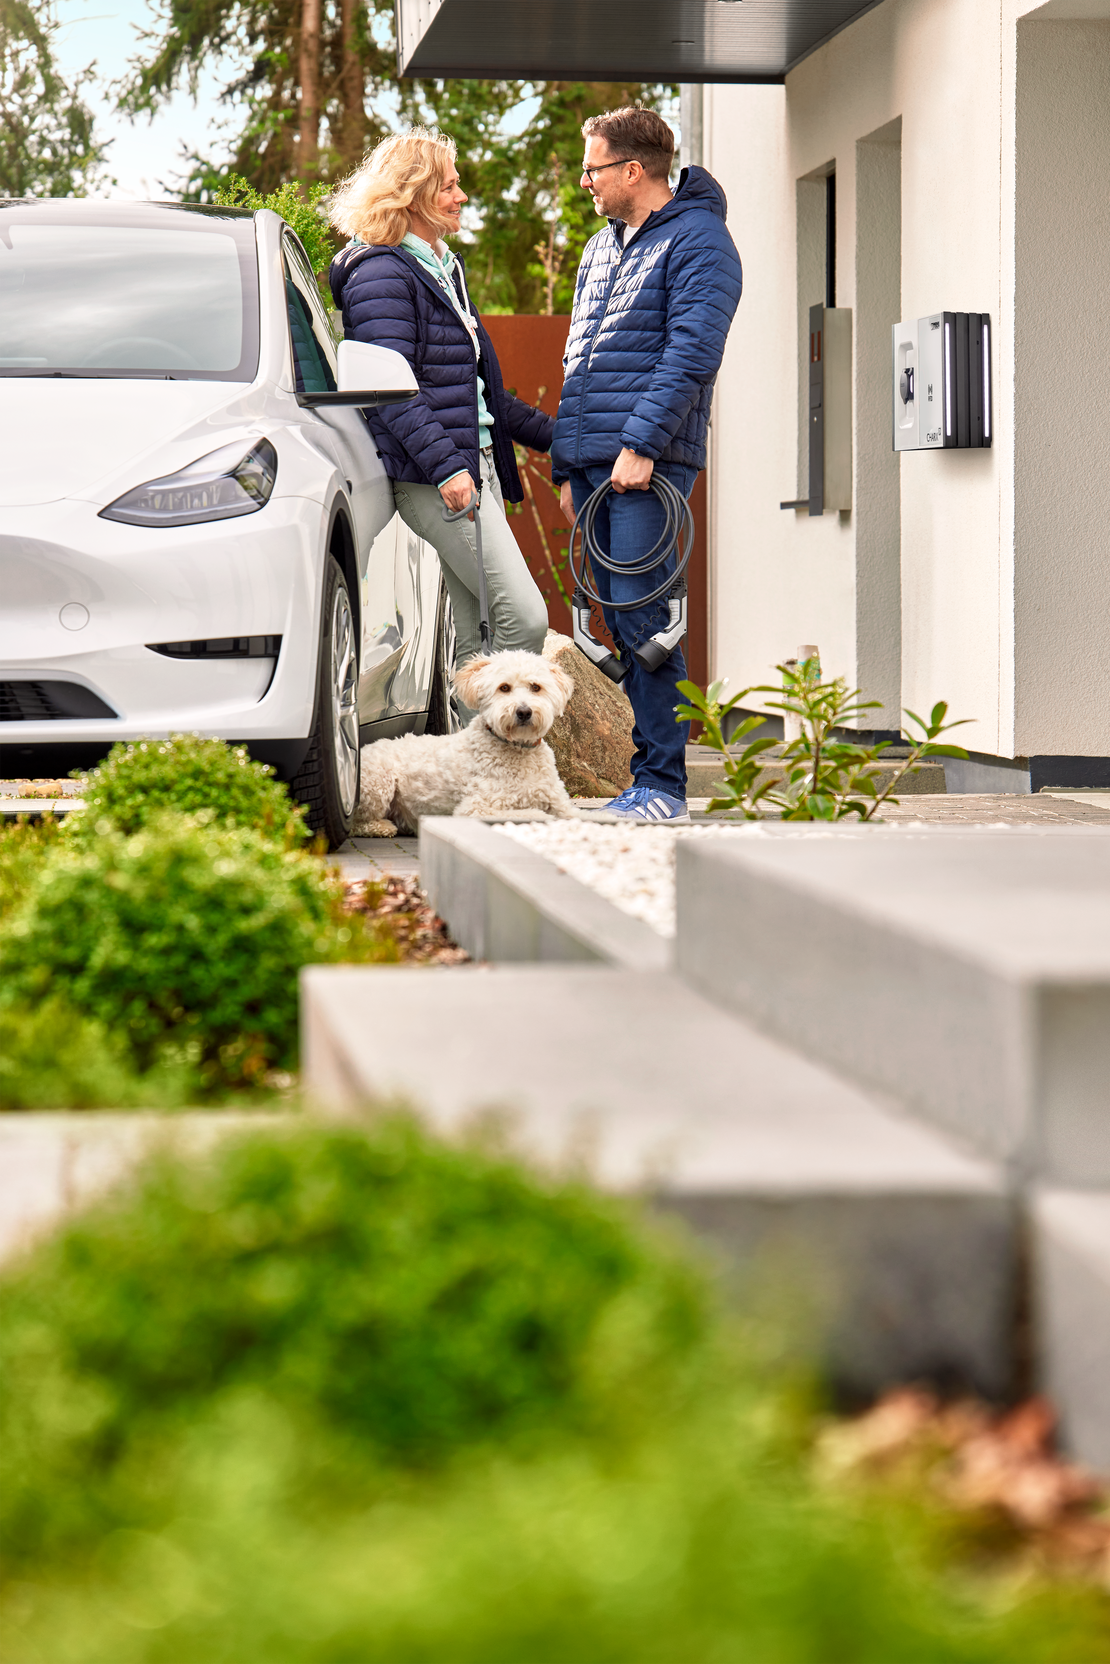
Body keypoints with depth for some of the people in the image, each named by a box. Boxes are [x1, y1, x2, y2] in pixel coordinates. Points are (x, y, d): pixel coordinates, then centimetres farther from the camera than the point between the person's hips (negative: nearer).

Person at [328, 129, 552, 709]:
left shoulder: (443, 268, 22)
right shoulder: (382, 274, -8)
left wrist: (550, 433, 29)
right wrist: (445, 465, -25)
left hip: (472, 466, 10)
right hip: (431, 476, -10)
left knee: (474, 635, 5)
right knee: (524, 616, -17)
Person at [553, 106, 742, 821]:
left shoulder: (697, 240, -4)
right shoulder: (600, 248, 23)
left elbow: (691, 353, -14)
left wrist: (641, 444, -21)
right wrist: (567, 465, 19)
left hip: (647, 464, -8)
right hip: (591, 462, 8)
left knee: (642, 619, -12)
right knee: (617, 621, 7)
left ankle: (662, 783, -10)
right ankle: (644, 774, 11)